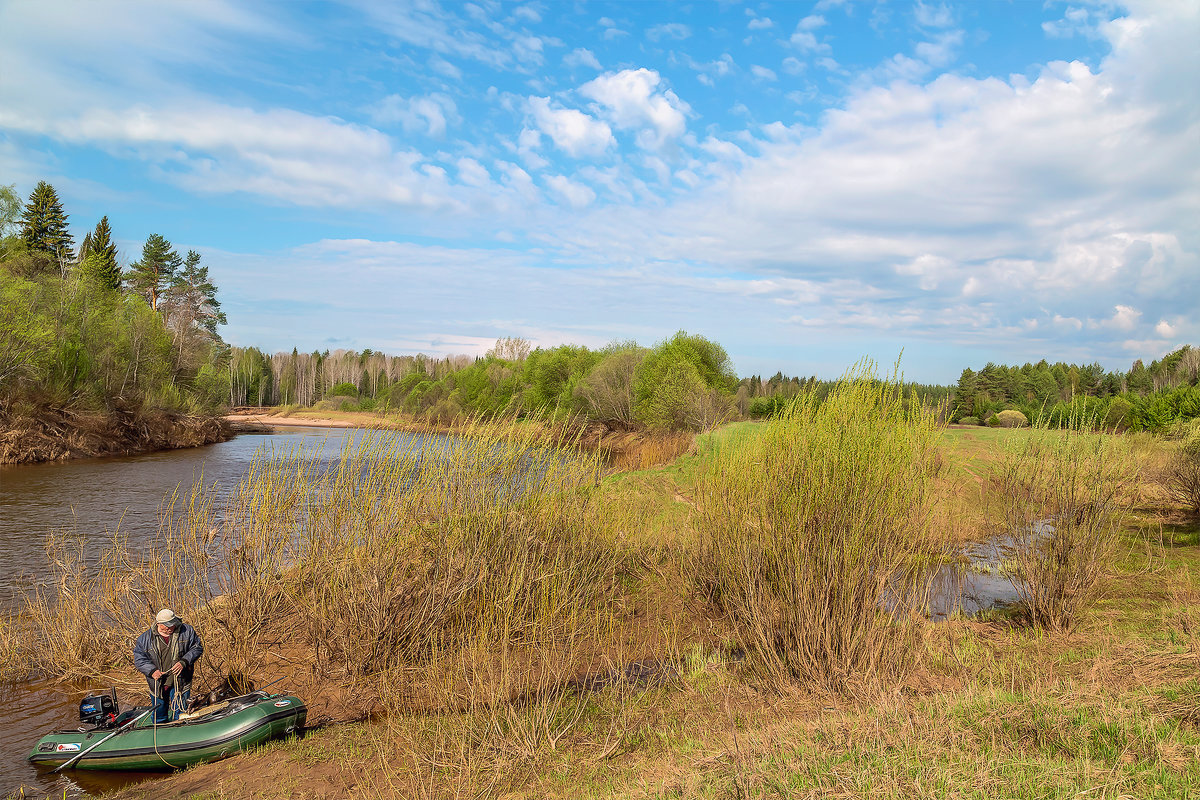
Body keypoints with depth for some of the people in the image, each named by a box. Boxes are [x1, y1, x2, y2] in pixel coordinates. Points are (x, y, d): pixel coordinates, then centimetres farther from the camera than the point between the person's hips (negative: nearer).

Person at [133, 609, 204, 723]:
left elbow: (197, 648, -3)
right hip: (158, 685, 1)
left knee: (180, 717, 8)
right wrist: (152, 670, -17)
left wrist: (184, 662, -17)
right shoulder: (145, 638, -7)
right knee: (159, 717, 18)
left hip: (180, 683, -1)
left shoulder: (187, 631, -9)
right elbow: (139, 659, -2)